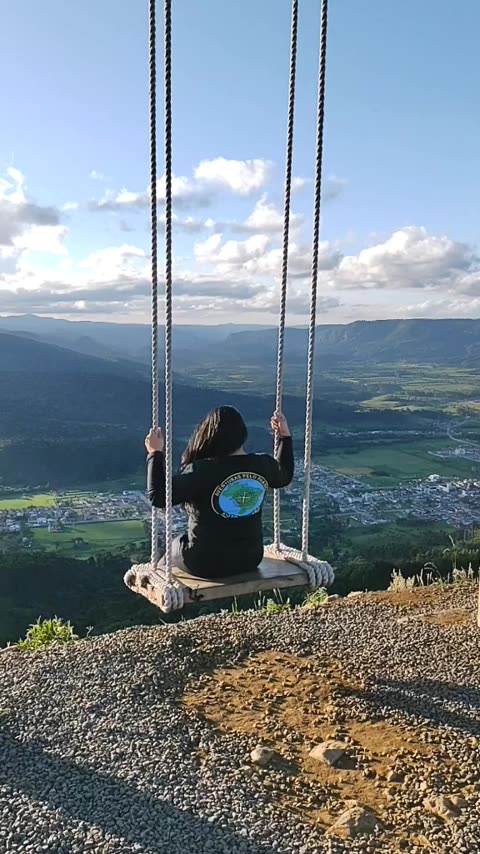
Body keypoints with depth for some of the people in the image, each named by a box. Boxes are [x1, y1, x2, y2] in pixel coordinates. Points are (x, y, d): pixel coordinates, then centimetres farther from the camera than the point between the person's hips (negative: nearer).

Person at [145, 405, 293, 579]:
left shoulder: (202, 471, -25)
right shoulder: (263, 465, -9)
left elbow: (158, 496, -20)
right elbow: (285, 476, 14)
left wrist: (155, 453, -12)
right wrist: (285, 436, 21)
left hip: (206, 563, -5)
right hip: (250, 559, 5)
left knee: (175, 545, 29)